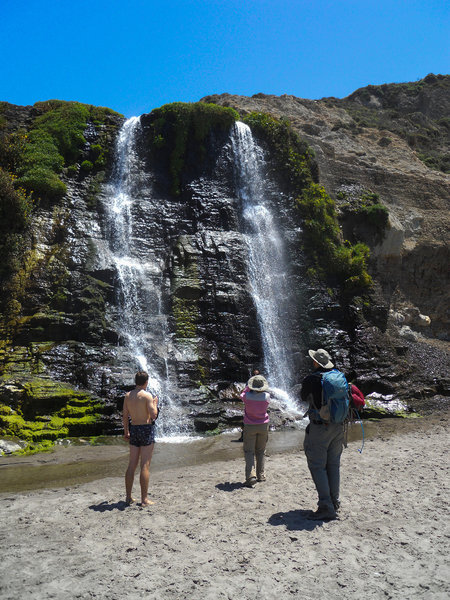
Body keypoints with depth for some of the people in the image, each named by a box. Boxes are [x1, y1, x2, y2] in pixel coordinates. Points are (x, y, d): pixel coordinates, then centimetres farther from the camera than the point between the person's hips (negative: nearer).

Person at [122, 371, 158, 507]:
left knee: (132, 465, 12)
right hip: (146, 429, -6)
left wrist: (126, 432, 19)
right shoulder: (147, 395, -12)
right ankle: (144, 499, 1)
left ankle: (128, 497, 18)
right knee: (145, 465, -2)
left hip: (134, 429, 6)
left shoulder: (128, 396, 6)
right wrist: (155, 403, 1)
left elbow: (125, 416, 9)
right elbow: (153, 415, -16)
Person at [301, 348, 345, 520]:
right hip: (338, 426, 6)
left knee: (317, 466, 0)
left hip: (320, 427, -6)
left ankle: (326, 507, -3)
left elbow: (303, 397, 6)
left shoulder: (311, 379, -12)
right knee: (333, 465, 16)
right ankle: (334, 502, 26)